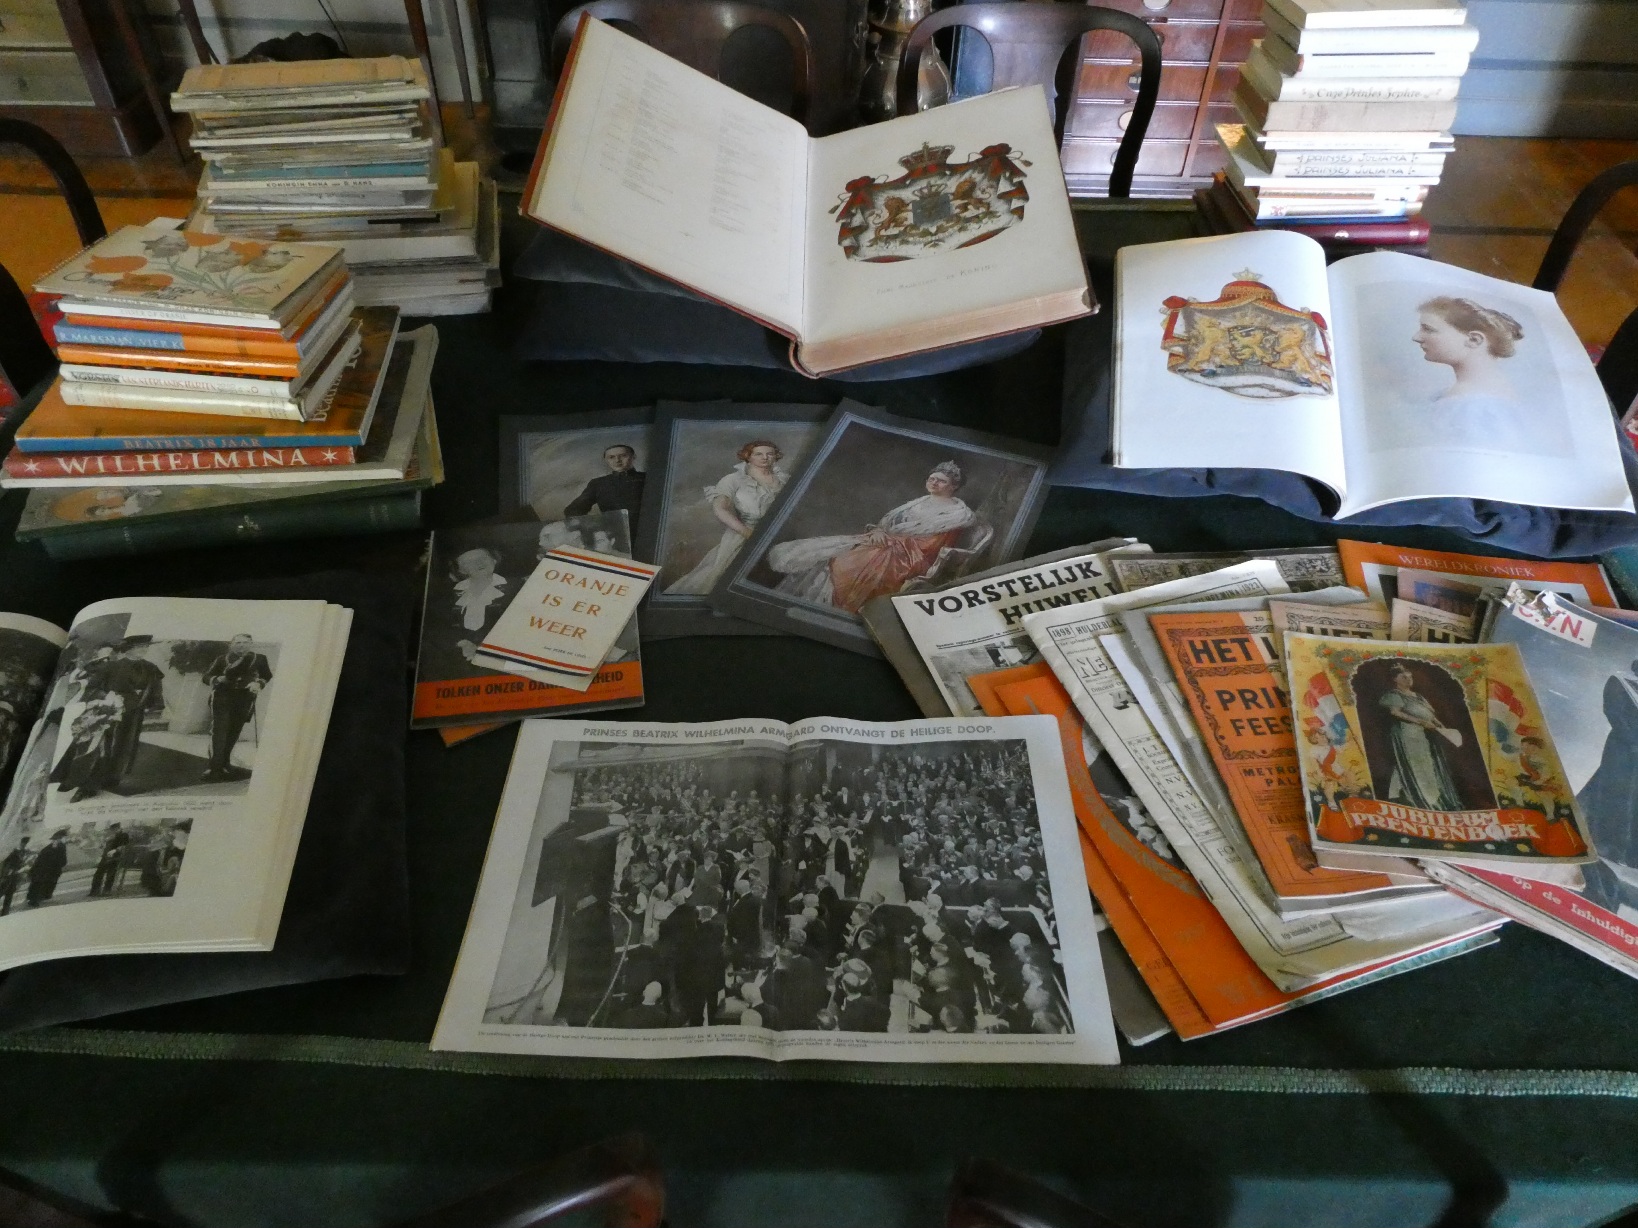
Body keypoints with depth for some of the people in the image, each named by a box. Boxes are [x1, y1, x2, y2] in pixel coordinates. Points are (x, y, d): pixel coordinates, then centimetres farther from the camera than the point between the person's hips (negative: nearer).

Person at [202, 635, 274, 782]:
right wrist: (217, 679, -18)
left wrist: (259, 683, -8)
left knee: (234, 732, 10)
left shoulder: (259, 659, 3)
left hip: (244, 700, 2)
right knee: (219, 731, -12)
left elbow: (267, 676, 13)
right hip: (222, 698, -2)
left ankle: (224, 763, 24)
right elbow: (206, 677, 4)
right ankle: (214, 767, -16)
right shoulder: (222, 660, 2)